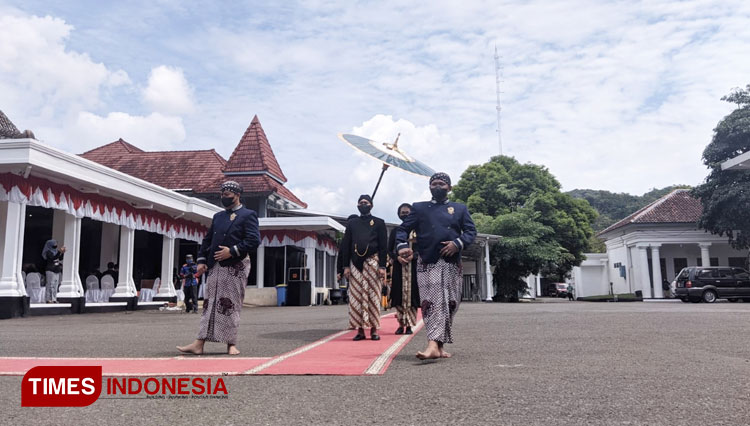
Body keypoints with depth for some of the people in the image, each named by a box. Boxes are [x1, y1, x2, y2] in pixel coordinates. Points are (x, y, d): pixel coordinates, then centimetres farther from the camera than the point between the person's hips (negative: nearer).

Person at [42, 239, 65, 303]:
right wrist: (60, 252, -30)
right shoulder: (48, 252, -8)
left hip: (57, 271, 8)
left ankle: (54, 299, 9)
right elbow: (53, 258, -25)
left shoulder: (56, 252, 14)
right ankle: (48, 299, -7)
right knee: (50, 285, -9)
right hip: (50, 271, -8)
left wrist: (62, 253, 2)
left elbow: (60, 259, 16)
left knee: (55, 285, 6)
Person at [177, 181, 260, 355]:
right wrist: (202, 260, 9)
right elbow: (207, 240, 20)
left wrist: (232, 251, -17)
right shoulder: (218, 216, 19)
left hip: (234, 268, -6)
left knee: (230, 306, -2)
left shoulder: (248, 215, -1)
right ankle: (199, 344, 7)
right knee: (209, 304, 5)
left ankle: (231, 344, 7)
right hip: (215, 267, 6)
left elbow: (254, 240, -12)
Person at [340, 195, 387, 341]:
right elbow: (345, 245, 12)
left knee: (373, 296, -3)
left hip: (372, 262, -2)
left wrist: (382, 266, -7)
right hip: (355, 264, 2)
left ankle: (374, 329, 3)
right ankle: (360, 329, 6)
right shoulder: (351, 223, 15)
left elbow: (383, 246, 2)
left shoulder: (379, 223, 9)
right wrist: (346, 266, 3)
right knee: (355, 297, 0)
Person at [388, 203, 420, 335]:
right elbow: (389, 250, 9)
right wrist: (397, 257, -9)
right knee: (399, 294, -2)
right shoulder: (395, 231, 11)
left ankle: (409, 325, 0)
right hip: (399, 266, 1)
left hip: (413, 266, -1)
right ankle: (401, 324, 5)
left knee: (411, 294, -4)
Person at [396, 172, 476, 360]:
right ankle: (433, 345, -21)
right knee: (432, 302, -13)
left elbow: (471, 231, 8)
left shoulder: (460, 208, 17)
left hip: (452, 264, 3)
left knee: (449, 304, 4)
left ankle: (439, 345, 14)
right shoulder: (419, 208, 13)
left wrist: (458, 243, -13)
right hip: (428, 264, -2)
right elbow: (403, 229, 7)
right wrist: (402, 245, -15)